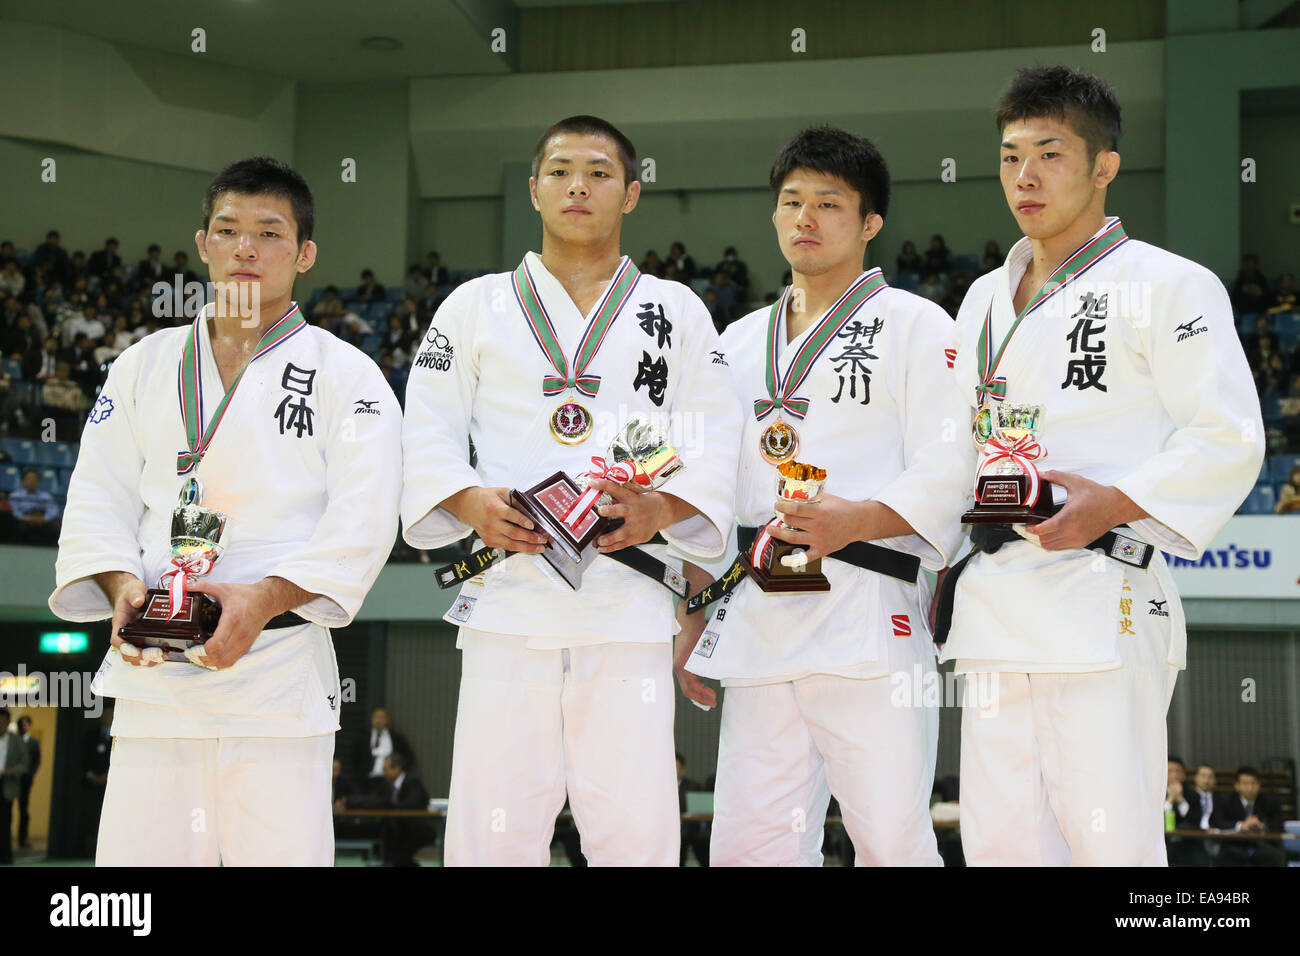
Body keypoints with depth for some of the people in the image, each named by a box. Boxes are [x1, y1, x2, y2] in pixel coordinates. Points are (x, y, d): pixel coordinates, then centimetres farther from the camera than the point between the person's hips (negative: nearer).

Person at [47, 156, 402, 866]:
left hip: (279, 663, -3)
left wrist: (266, 597, -19)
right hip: (151, 667, 3)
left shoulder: (347, 376, 4)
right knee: (136, 852, 3)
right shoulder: (144, 367, 15)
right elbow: (99, 498, 11)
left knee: (281, 852, -5)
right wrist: (122, 582, -9)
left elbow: (362, 521, -6)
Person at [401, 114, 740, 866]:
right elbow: (429, 433, 10)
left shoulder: (677, 312, 15)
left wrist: (661, 510, -11)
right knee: (495, 829, -3)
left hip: (629, 605, 0)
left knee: (636, 831, -3)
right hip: (507, 598, 0)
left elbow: (715, 442, 8)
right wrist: (472, 505, -9)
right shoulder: (476, 306, 15)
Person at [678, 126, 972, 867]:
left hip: (870, 618, -5)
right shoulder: (740, 341, 21)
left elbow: (948, 476, -5)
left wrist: (855, 520, -22)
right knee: (746, 846, 3)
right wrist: (696, 617, 17)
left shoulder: (914, 326, 4)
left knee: (892, 844, -5)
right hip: (756, 622, 5)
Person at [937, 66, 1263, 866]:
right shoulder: (984, 299, 19)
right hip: (994, 604, 7)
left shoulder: (1167, 286, -3)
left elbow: (1230, 441, -9)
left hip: (1104, 599, -7)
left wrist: (1112, 505, -21)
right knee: (998, 842, 9)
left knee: (1112, 844, -7)